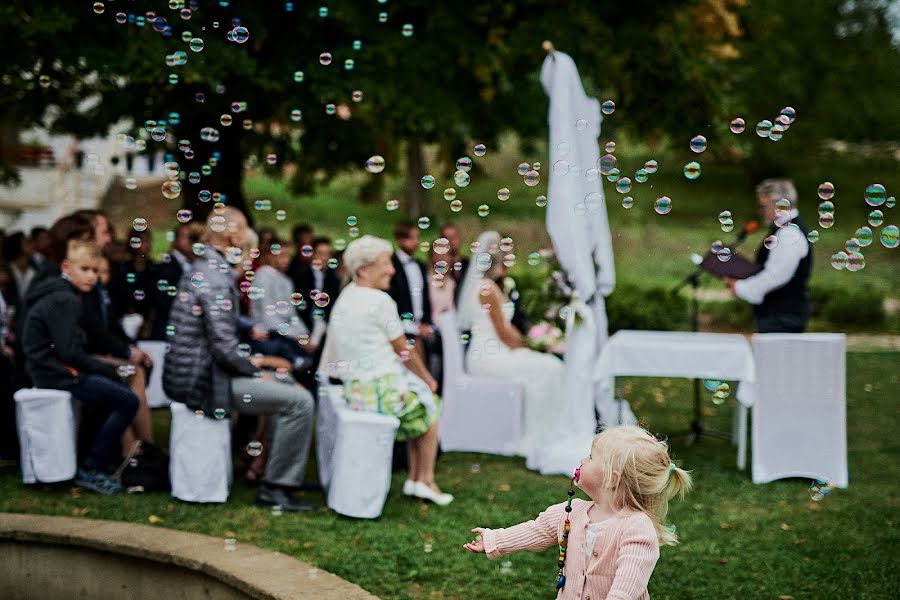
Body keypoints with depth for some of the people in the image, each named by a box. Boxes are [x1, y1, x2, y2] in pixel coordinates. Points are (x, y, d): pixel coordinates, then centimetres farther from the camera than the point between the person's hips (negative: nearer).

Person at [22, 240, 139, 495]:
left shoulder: (61, 296, 16)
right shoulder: (63, 300, -16)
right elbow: (70, 352, -22)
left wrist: (105, 367, 5)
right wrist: (108, 369, -11)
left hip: (56, 368, 11)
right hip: (58, 374, -11)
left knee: (121, 390, 18)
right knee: (127, 401, -16)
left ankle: (110, 459, 18)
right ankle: (91, 471, -10)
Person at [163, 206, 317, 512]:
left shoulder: (201, 269, 13)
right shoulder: (217, 278, -19)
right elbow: (224, 347, -24)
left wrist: (251, 360, 16)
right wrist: (256, 370, -9)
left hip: (188, 374, 11)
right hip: (202, 382, -11)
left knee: (285, 384, 23)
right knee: (299, 401, -14)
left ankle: (284, 473, 27)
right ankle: (275, 487, -7)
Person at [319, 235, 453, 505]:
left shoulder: (345, 298, 10)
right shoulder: (380, 301, -16)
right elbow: (404, 351, -9)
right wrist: (428, 379, 9)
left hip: (354, 386, 8)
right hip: (382, 389, -8)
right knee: (430, 404, 17)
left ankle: (414, 478, 25)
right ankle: (425, 481, 23)